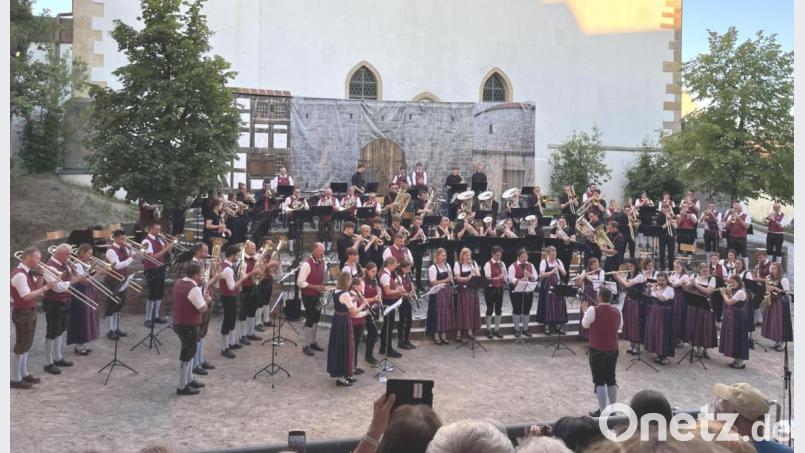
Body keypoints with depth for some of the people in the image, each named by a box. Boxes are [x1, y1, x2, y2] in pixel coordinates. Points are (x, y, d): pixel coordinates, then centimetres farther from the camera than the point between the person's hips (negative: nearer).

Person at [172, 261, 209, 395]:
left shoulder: (178, 283, 5)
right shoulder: (194, 289, -24)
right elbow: (203, 309, -20)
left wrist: (201, 298, 11)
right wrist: (207, 300, -1)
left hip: (179, 323, 9)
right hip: (189, 325, -9)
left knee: (189, 351, 22)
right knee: (187, 354, 2)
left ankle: (189, 380, 34)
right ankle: (182, 387, 11)